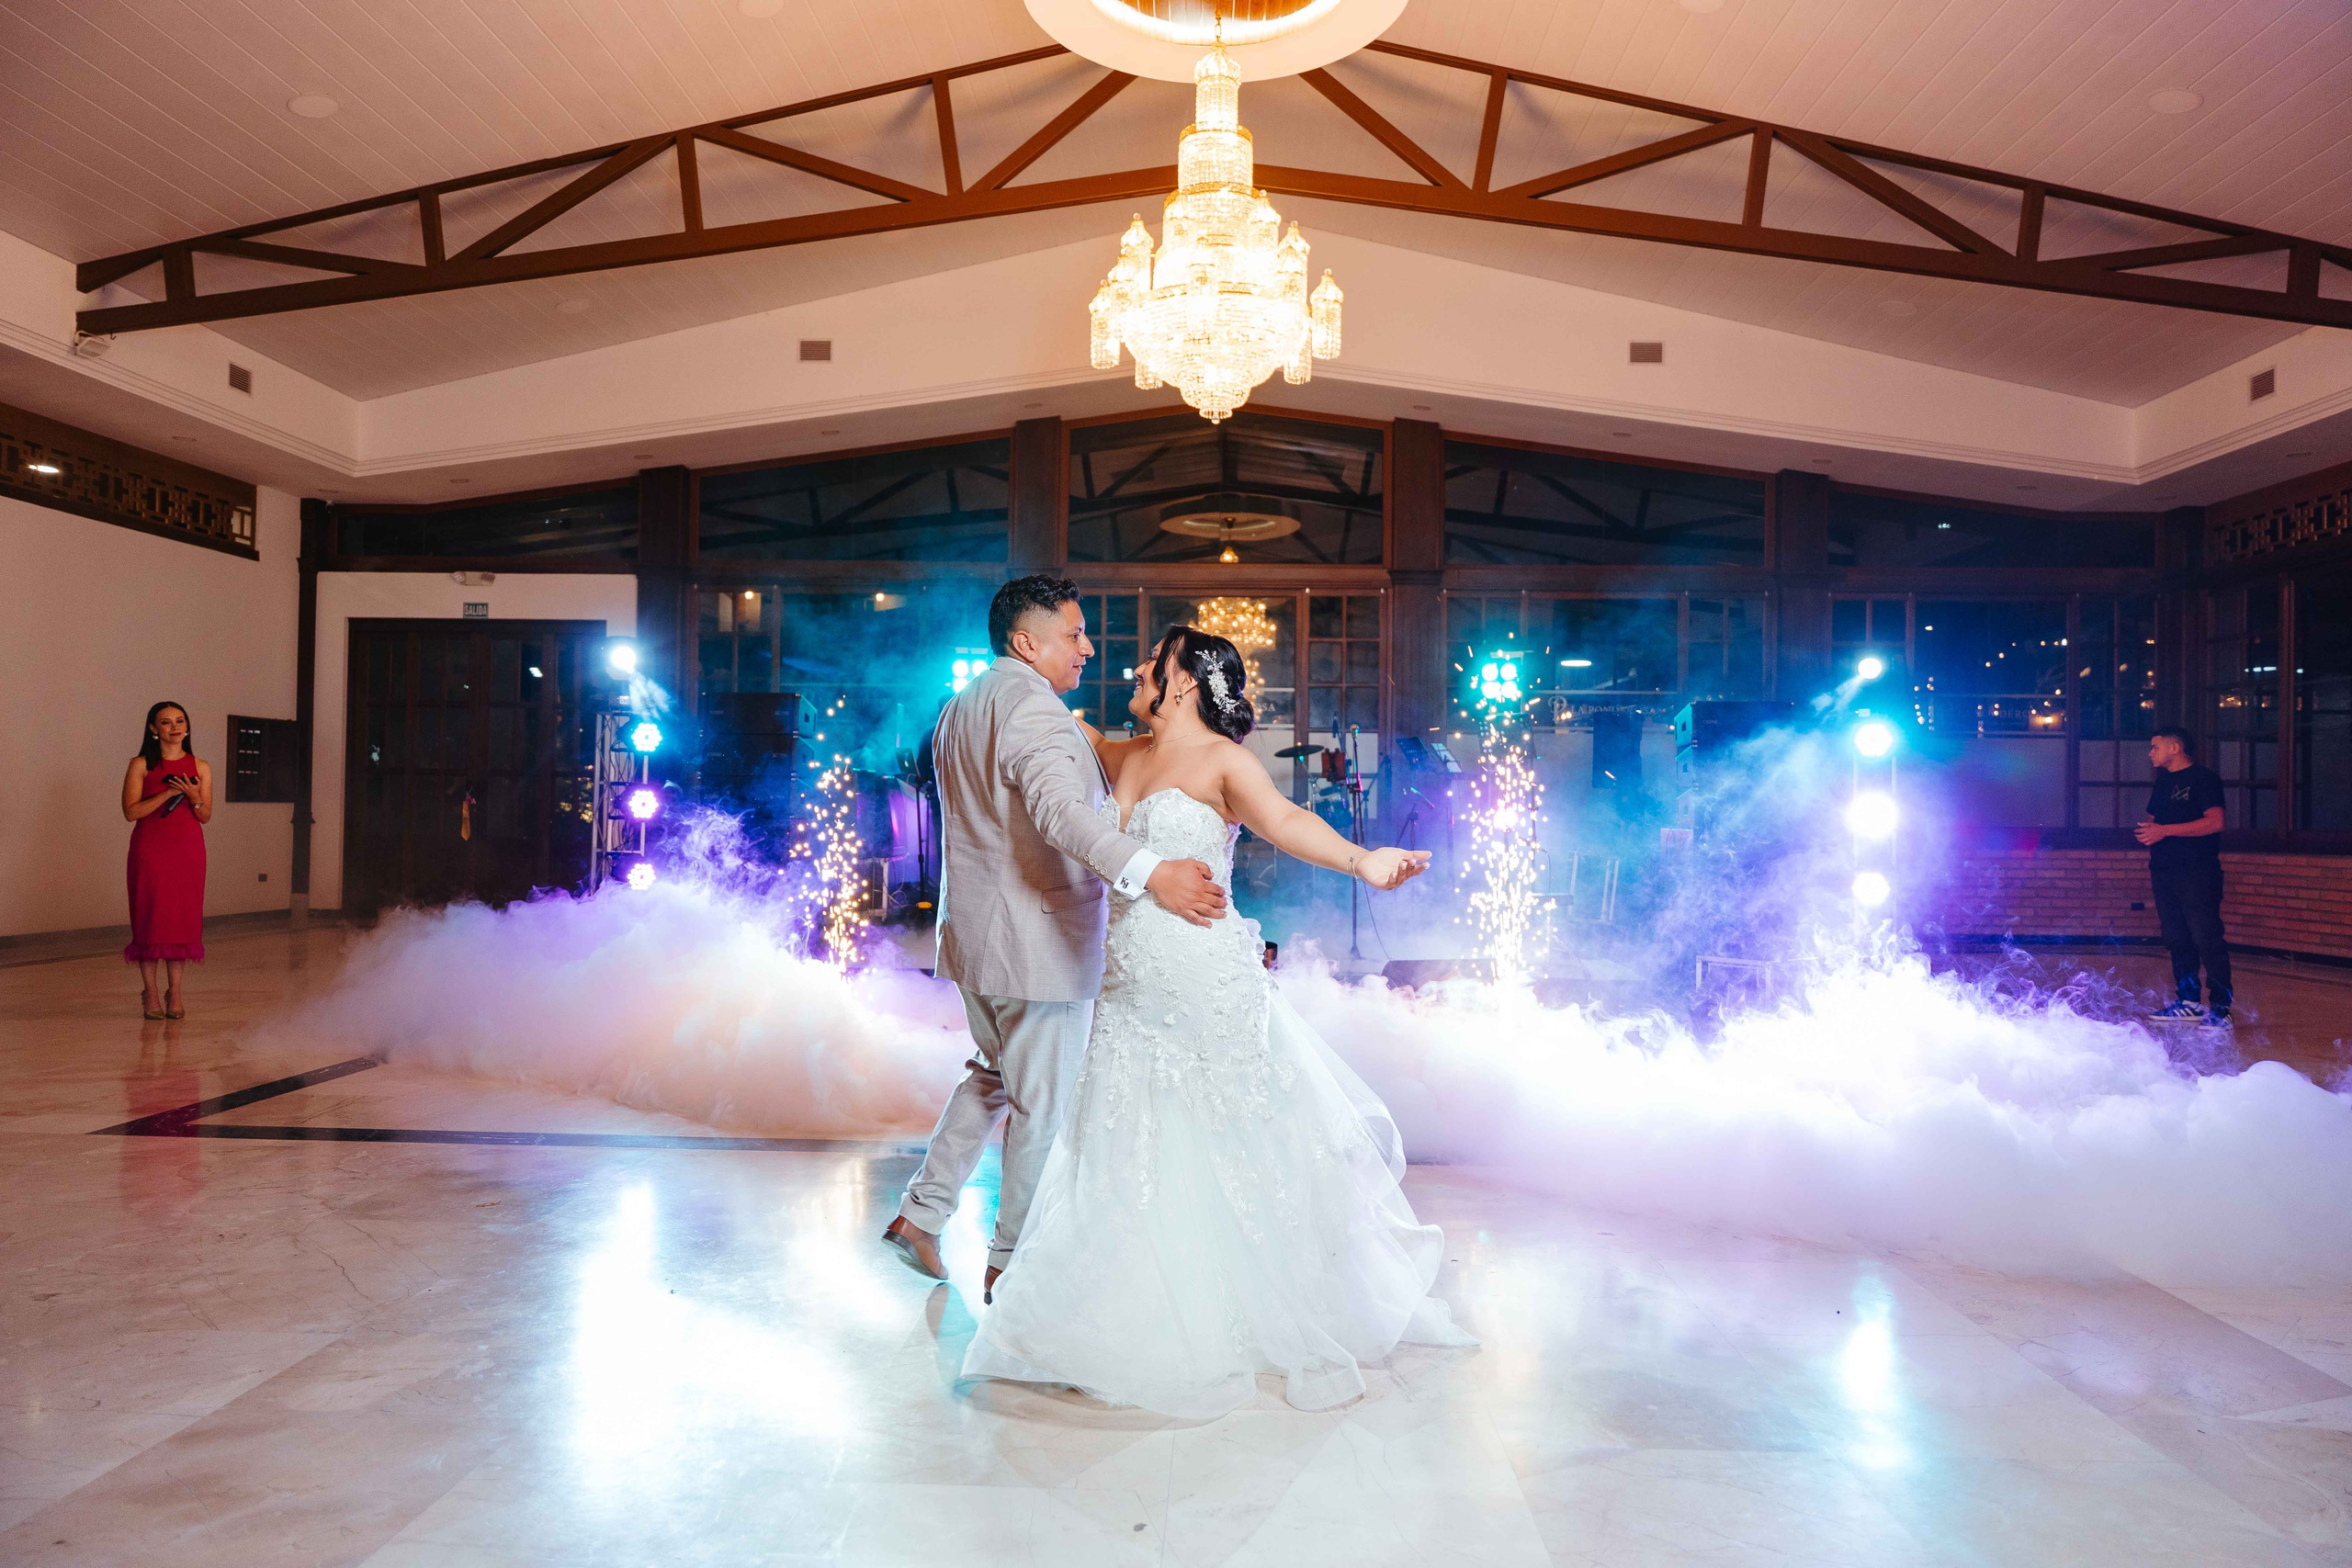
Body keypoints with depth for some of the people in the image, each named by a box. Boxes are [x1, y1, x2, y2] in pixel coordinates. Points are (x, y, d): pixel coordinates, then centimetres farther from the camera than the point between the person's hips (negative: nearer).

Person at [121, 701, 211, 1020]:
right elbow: (130, 811, -6)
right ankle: (150, 993, 5)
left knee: (183, 916, 0)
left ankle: (174, 993, 6)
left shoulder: (200, 767, 8)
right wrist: (167, 793, -15)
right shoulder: (141, 765, 2)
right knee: (150, 916, -3)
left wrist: (193, 796, -12)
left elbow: (206, 817, 8)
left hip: (188, 848, 2)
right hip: (150, 847, -2)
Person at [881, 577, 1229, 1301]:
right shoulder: (1032, 706, -20)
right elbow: (1061, 812, -37)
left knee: (996, 1076, 26)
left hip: (974, 935, 10)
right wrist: (1150, 874, -49)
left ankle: (922, 1212, 27)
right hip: (1038, 943, -10)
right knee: (1043, 1105, 5)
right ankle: (1013, 1264, 17)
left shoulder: (958, 709, 12)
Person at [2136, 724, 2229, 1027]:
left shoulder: (2204, 778, -5)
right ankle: (2188, 1001, 16)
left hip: (2198, 873, -8)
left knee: (2207, 939, -10)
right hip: (2165, 871, 8)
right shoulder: (2163, 783, 19)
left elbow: (2215, 821, -16)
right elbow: (2153, 820, 25)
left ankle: (2220, 1007, -8)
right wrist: (2146, 832, 2)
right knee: (2177, 939, 10)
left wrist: (2165, 830, -18)